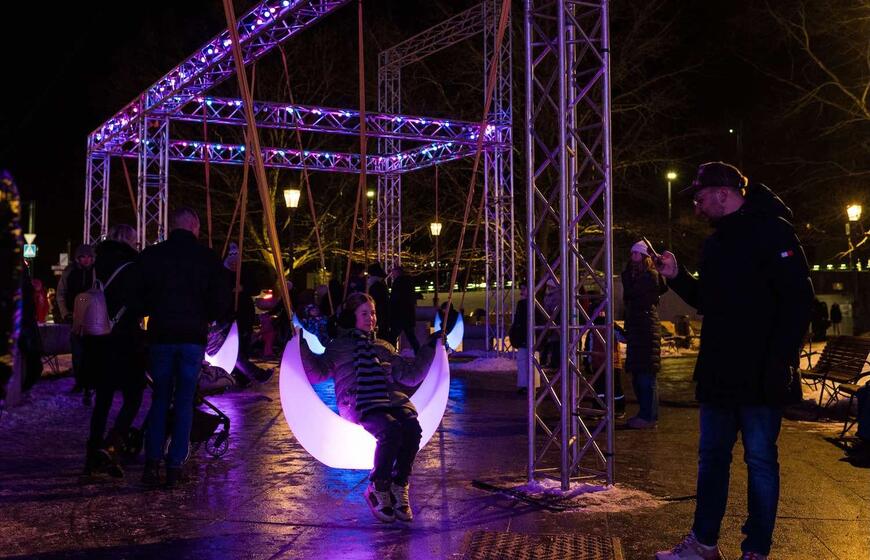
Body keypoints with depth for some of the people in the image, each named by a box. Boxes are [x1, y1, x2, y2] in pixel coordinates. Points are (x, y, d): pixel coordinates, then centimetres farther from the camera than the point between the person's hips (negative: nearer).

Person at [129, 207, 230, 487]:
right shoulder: (208, 258, -3)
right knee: (184, 402, 7)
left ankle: (152, 462, 3)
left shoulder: (150, 255, -1)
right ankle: (175, 465, 5)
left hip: (160, 336, 1)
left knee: (160, 400, 12)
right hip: (194, 338, -1)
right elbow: (221, 303, -4)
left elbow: (136, 299, 1)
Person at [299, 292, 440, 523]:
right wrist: (302, 346, -2)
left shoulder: (384, 347, 31)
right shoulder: (338, 347, 20)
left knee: (412, 426, -30)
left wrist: (430, 347, 30)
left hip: (390, 400, 4)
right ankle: (378, 490, -18)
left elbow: (411, 374, 31)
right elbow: (316, 373, 8)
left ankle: (399, 487, -19)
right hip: (358, 403, -4)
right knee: (391, 430, -35)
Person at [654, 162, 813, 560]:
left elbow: (798, 300, -17)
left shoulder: (771, 231, -10)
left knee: (760, 460, 2)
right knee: (711, 457, 13)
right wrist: (677, 277, 7)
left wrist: (781, 363, -22)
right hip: (718, 374, 8)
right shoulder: (716, 242, 16)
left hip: (759, 377, -8)